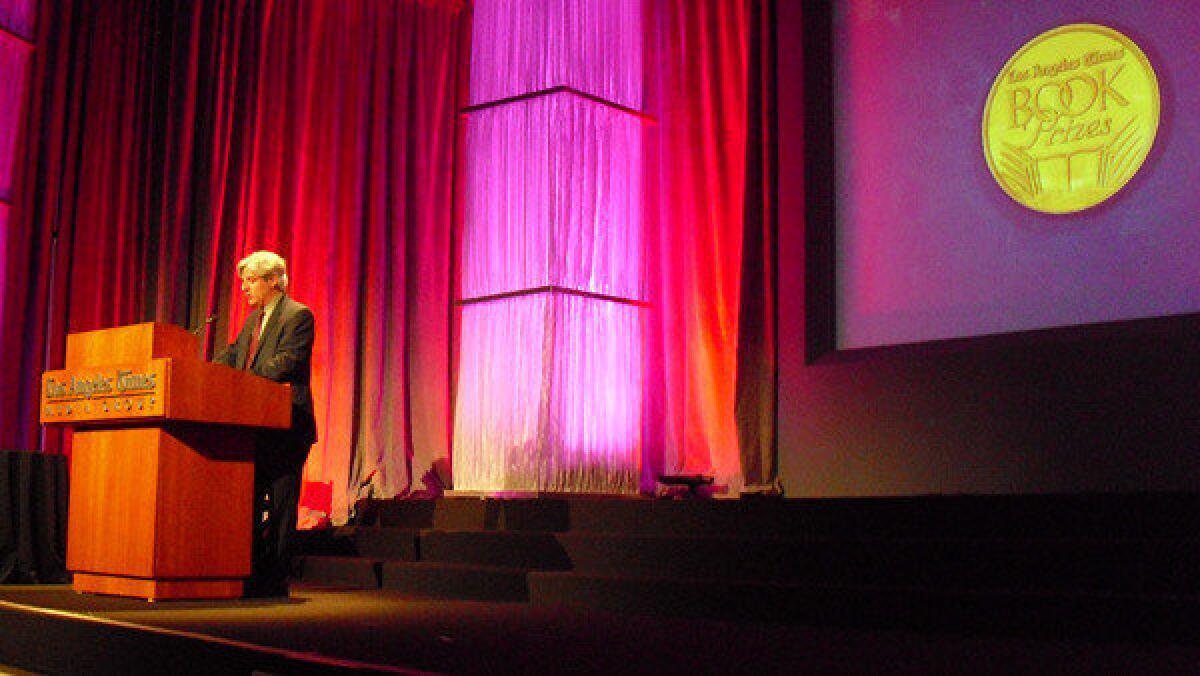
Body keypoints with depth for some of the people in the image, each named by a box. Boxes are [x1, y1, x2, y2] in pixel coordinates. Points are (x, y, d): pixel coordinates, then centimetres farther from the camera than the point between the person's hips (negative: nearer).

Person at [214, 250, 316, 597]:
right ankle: (251, 572, 18)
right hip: (254, 428, 9)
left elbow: (283, 364, -18)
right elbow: (233, 355, 19)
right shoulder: (253, 319, 20)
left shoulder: (298, 315, -8)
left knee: (280, 503, -4)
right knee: (251, 500, 11)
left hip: (285, 428, -9)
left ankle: (275, 579, 1)